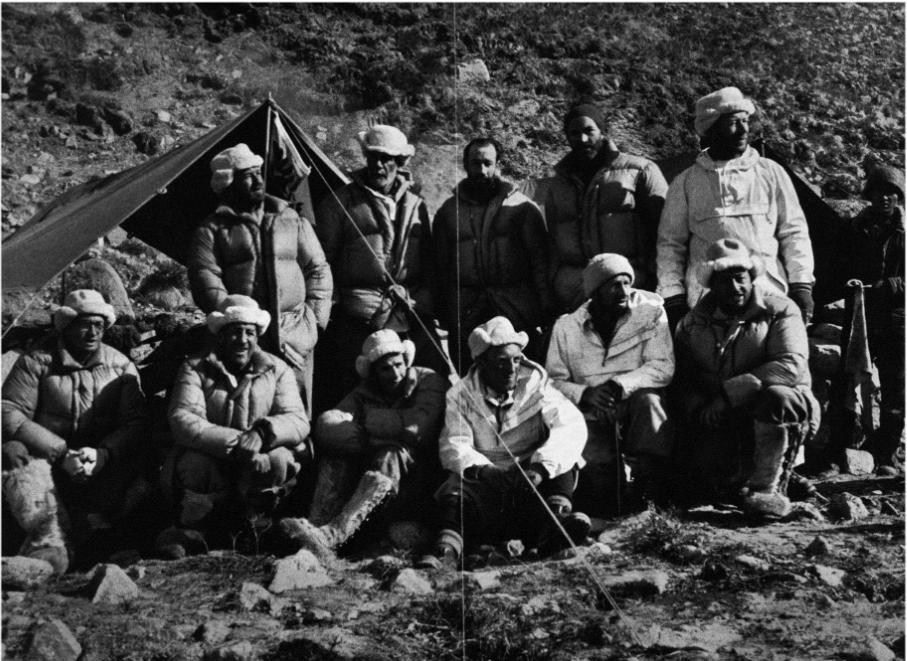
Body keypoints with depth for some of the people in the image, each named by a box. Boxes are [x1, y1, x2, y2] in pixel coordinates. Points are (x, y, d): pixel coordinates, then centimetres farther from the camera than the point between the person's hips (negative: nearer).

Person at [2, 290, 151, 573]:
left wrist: (102, 454, -23)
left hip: (103, 462, 2)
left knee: (141, 462, -26)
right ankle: (50, 543, -41)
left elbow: (136, 422, -3)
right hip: (46, 458, -2)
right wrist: (62, 453, -22)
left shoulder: (121, 366, 6)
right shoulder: (36, 361, -1)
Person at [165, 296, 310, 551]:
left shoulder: (277, 370, 7)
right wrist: (236, 441, -29)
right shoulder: (195, 368, 2)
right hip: (211, 459, -1)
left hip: (257, 462, 1)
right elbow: (182, 419, -14)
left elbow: (298, 421, -7)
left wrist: (262, 433, -30)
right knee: (197, 464, -33)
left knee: (277, 460, -31)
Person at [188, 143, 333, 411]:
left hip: (295, 338, 3)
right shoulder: (212, 230, 7)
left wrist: (315, 317, 5)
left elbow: (318, 270, 17)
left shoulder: (292, 221, 17)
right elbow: (205, 278, -4)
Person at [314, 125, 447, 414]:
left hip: (414, 315, 4)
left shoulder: (415, 205, 15)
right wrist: (333, 301, -3)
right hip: (360, 317, -4)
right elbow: (324, 260, 3)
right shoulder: (341, 203, 2)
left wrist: (426, 301, 8)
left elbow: (428, 261, 19)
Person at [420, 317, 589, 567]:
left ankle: (555, 522, -41)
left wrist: (541, 466, -30)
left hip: (531, 482, 1)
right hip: (485, 481, -1)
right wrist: (482, 470, -31)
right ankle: (447, 547, -53)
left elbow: (572, 426, -12)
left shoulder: (536, 385, 4)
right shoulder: (461, 396, 5)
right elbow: (454, 446, -8)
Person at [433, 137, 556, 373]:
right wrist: (444, 316, 8)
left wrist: (546, 309, -4)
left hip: (516, 311, -2)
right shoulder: (449, 211, 11)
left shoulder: (522, 207, 5)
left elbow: (540, 260, 3)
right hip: (465, 315, 2)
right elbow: (440, 266, 14)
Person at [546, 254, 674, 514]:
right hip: (592, 417, 0)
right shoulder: (567, 327, 1)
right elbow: (553, 381, 2)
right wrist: (585, 394, -19)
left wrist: (620, 385, -25)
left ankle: (652, 490, -27)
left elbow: (663, 367, -12)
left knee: (648, 399, -35)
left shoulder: (651, 312, -3)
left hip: (636, 411, 0)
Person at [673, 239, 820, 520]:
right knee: (707, 462, -27)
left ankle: (768, 486, -20)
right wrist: (698, 409, -13)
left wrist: (730, 393, -24)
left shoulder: (780, 310, -4)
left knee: (774, 396, -37)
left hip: (783, 410, -2)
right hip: (720, 423, 3)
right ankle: (743, 478, 11)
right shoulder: (694, 323, 10)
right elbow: (682, 378, 10)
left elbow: (792, 365, -19)